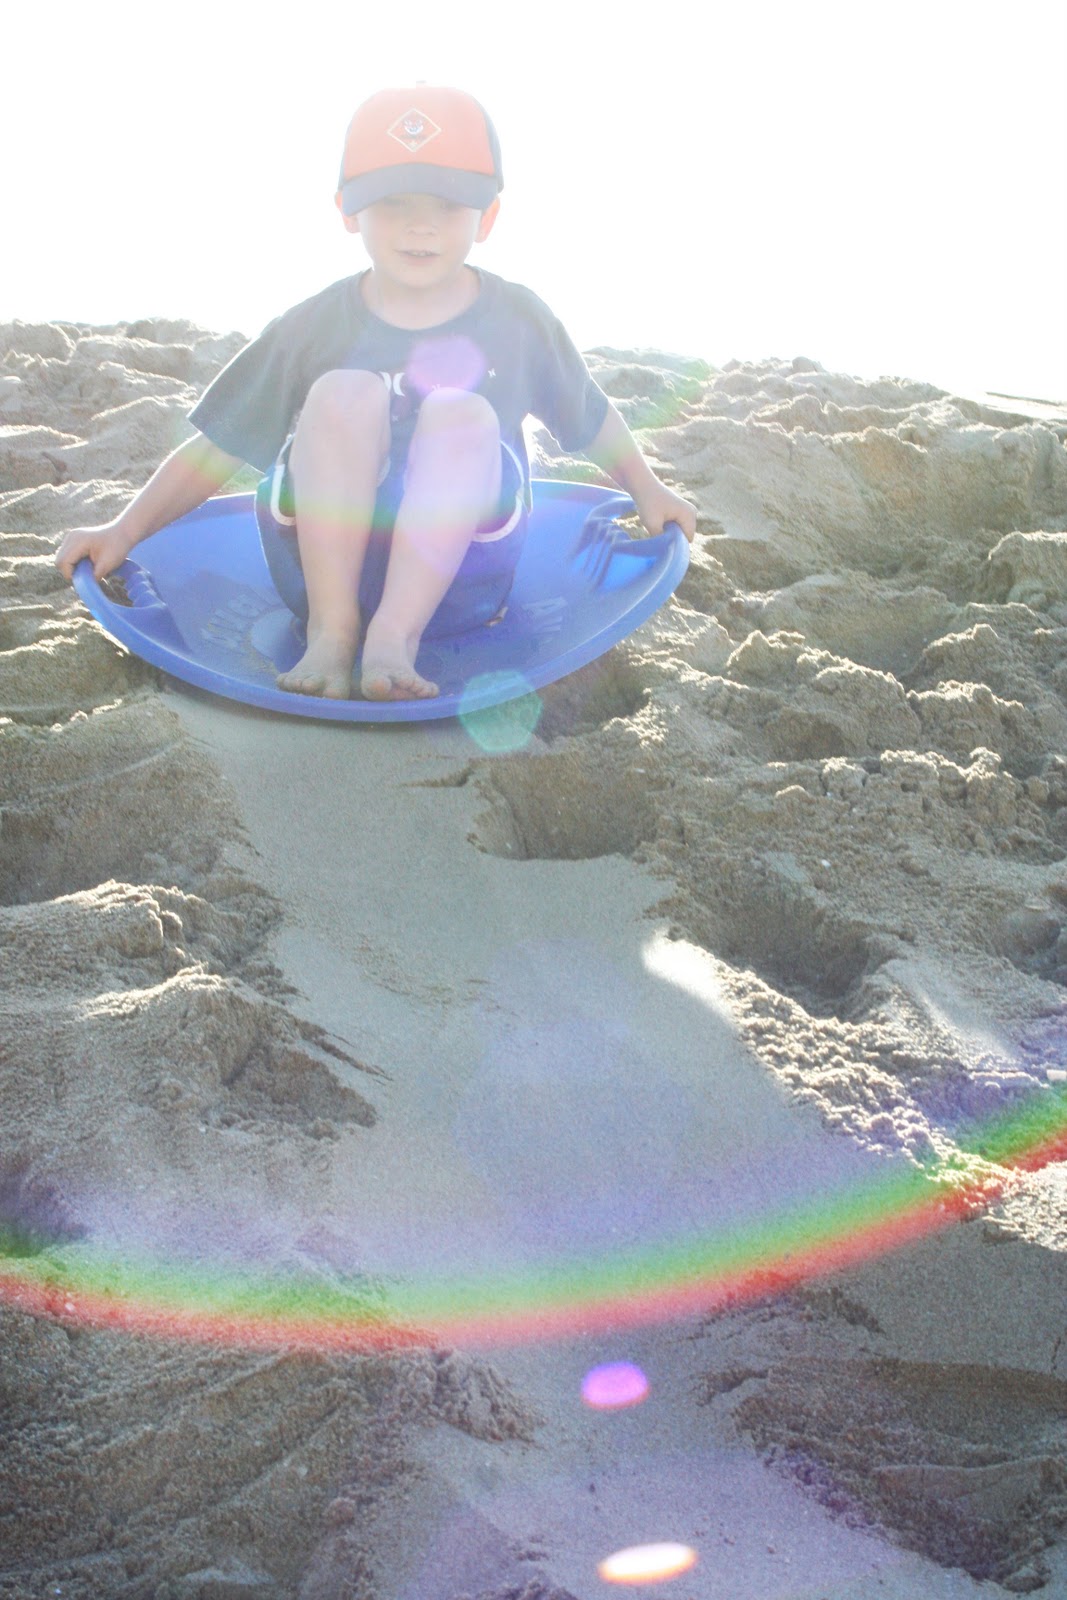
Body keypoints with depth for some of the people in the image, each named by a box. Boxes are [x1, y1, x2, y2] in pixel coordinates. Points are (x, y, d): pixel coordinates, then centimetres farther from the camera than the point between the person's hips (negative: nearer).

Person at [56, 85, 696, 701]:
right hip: (322, 564, 0)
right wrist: (125, 530, -8)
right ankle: (330, 631, -28)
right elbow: (213, 449, 1)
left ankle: (395, 633, -34)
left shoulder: (519, 319, 4)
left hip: (454, 580, 1)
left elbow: (593, 419, 19)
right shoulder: (314, 326, 0)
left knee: (465, 413, -26)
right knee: (344, 393, -24)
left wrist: (648, 490, 19)